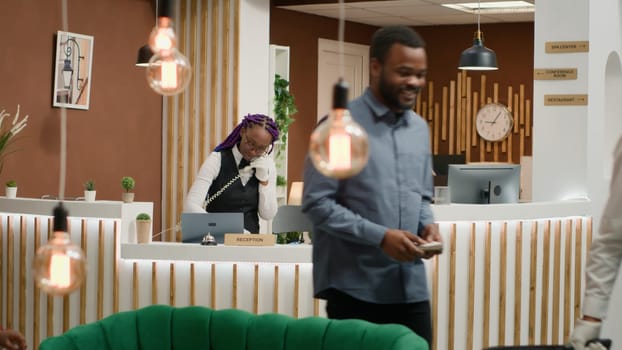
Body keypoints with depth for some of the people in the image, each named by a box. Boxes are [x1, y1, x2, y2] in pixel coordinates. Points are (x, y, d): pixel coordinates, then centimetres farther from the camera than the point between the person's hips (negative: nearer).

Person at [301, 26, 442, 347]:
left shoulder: (420, 128, 13)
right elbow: (317, 203, -13)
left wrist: (428, 224, -1)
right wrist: (379, 236, -19)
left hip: (411, 285, 6)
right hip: (355, 287, -6)